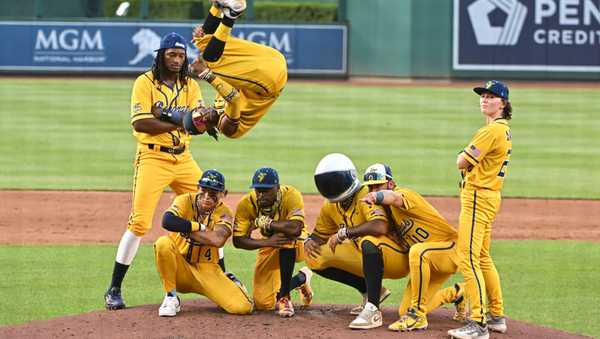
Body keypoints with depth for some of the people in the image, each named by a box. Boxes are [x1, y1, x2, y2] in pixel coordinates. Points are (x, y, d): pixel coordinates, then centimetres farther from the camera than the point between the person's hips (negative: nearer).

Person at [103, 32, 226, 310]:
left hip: (184, 159, 5)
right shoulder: (145, 83, -3)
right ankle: (114, 289, -6)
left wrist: (165, 115, -18)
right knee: (139, 223, -13)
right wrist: (179, 122, -14)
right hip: (153, 158, -5)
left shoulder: (190, 85, 11)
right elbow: (140, 123, -15)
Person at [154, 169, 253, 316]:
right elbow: (168, 221, -31)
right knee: (163, 243, -33)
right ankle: (171, 298, -16)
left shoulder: (224, 213, -7)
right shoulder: (185, 201, -7)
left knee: (243, 307, -17)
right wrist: (200, 227, -25)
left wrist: (184, 228, -23)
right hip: (180, 268, -1)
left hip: (207, 270, 1)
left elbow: (217, 240, -29)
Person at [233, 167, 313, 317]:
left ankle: (284, 297, -26)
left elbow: (295, 229, -46)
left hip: (297, 245, -4)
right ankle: (302, 278, 29)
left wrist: (264, 223, -36)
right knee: (263, 303, 0)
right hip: (269, 248, 4)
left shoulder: (291, 196, -31)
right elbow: (238, 240, -20)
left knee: (287, 237, -41)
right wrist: (267, 242, -35)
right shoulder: (246, 204, -21)